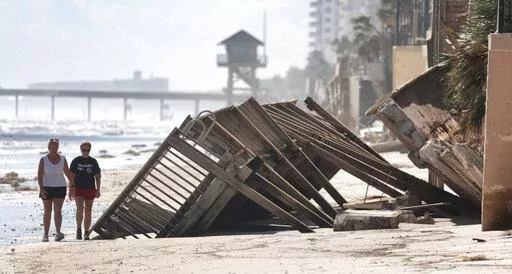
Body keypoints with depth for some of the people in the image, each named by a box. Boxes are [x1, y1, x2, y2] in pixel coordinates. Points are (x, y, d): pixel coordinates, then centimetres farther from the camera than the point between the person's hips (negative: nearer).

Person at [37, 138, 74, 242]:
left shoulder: (62, 159, 1)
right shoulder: (43, 160, -5)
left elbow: (68, 173, 10)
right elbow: (39, 175, -9)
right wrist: (41, 189, -20)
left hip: (60, 188, 1)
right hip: (46, 188, -1)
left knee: (57, 211, -9)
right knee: (47, 212, 3)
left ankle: (58, 232, -15)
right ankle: (46, 235, 8)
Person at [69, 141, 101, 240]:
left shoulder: (93, 162, 5)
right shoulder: (76, 161, 2)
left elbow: (98, 177, 8)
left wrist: (98, 190, 0)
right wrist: (71, 190, -2)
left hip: (90, 189, 2)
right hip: (78, 189, -2)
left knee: (88, 212, 4)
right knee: (80, 209, -18)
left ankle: (86, 233, 11)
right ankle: (78, 229, -5)